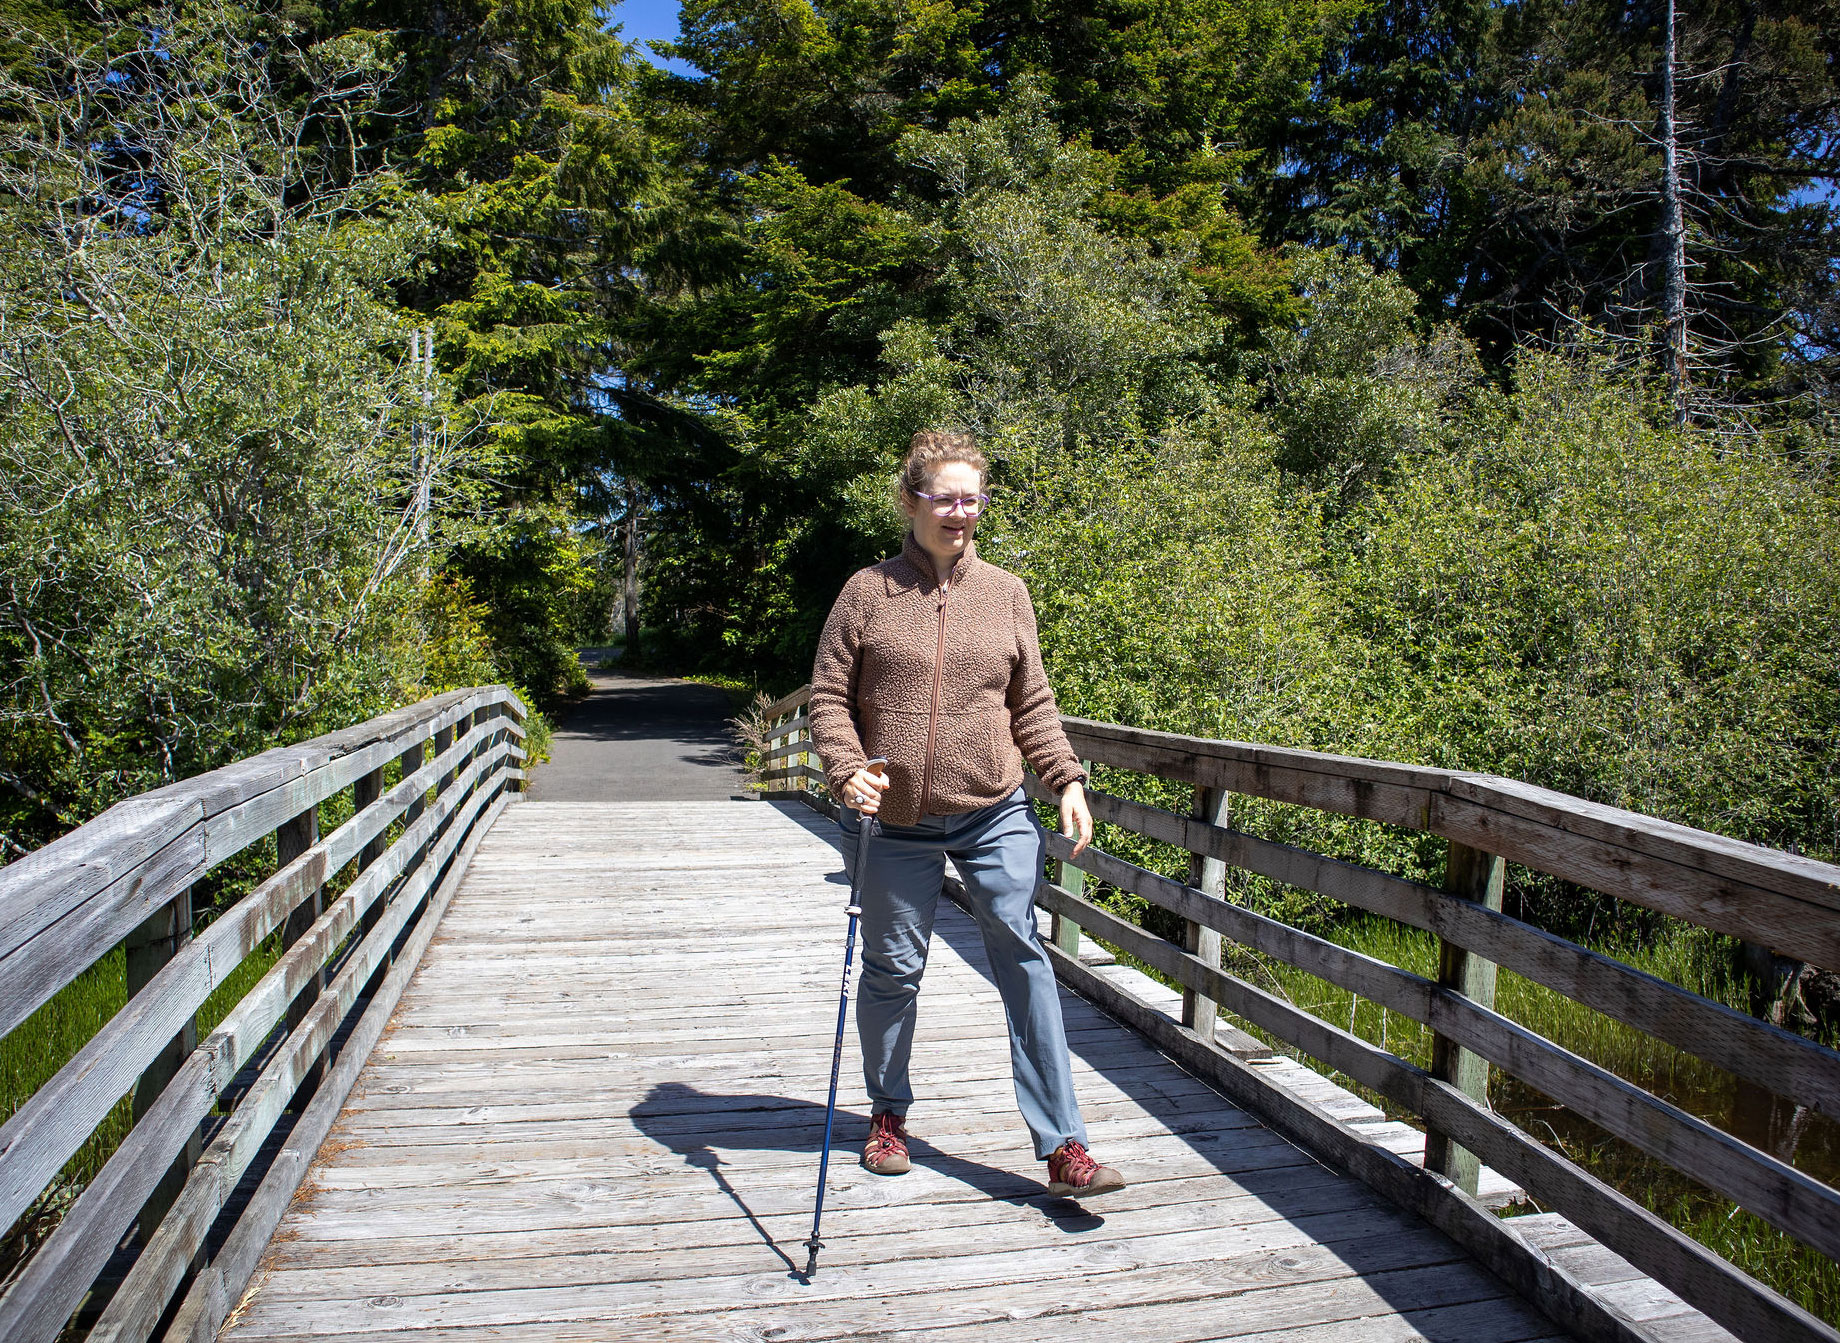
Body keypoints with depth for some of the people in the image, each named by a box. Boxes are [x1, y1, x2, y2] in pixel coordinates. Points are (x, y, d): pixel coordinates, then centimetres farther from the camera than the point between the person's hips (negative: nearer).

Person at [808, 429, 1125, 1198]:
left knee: (1024, 960, -5)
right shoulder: (868, 592, -1)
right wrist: (846, 770, -17)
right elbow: (829, 696, 0)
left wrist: (1068, 779, -2)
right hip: (896, 824, -1)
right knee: (893, 969, 11)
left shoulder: (1006, 594, 6)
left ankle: (1063, 1148, 2)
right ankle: (888, 1113, 34)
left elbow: (1032, 703, 9)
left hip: (995, 816, 1)